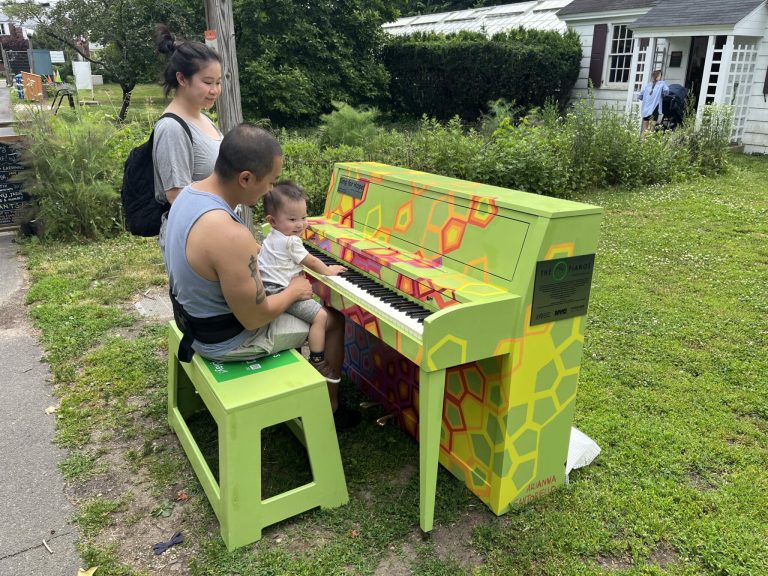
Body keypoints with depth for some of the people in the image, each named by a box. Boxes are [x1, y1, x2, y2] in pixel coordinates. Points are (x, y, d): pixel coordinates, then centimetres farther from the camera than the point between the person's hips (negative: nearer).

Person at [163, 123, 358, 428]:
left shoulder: (190, 193, -8)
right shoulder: (230, 235, -38)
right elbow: (254, 318, -27)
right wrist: (294, 291, -10)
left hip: (198, 317, 9)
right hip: (228, 339, -8)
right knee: (333, 320, 8)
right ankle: (330, 408, 26)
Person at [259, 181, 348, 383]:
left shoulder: (274, 237, 13)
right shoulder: (291, 241, -17)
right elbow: (311, 262, -6)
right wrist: (329, 271, 11)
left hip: (270, 289, 11)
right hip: (281, 292, -11)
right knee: (320, 316, -16)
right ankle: (318, 362, -10)